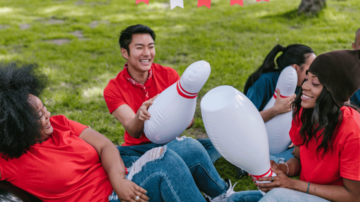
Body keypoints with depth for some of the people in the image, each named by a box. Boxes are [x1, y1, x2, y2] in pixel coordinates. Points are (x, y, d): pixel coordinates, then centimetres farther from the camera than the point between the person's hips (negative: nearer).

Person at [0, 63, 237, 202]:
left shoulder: (58, 124, 4)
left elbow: (104, 145, -2)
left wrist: (119, 180, -19)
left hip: (120, 180, 7)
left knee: (192, 150, -6)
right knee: (163, 158, -27)